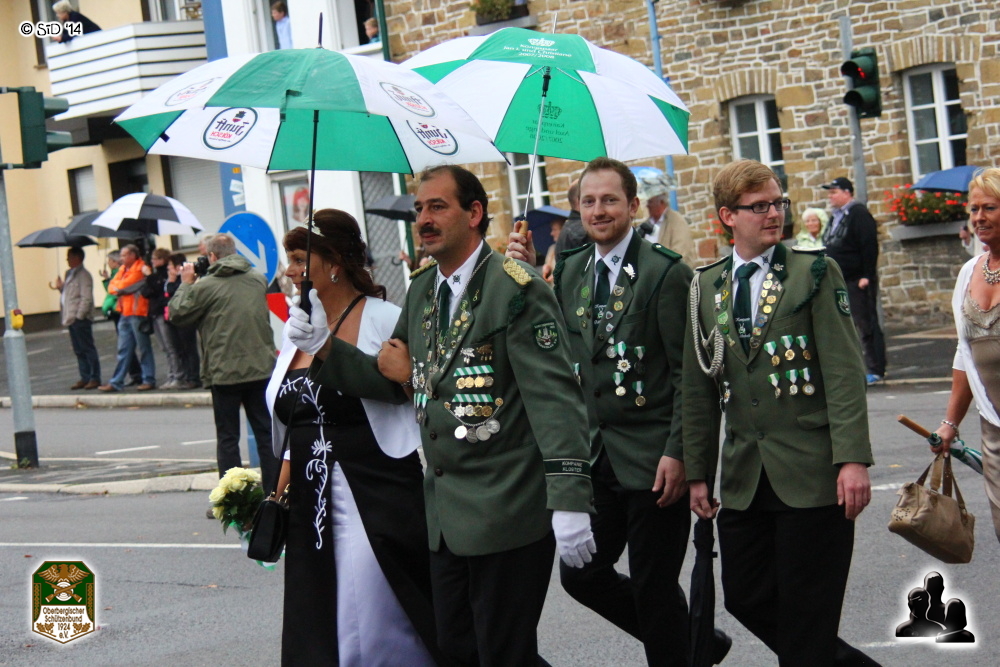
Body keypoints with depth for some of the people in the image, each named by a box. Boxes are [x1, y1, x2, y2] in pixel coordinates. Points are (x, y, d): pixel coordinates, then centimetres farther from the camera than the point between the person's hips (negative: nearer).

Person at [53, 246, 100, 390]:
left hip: (80, 319, -9)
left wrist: (79, 316, -19)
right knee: (79, 350, 11)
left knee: (88, 349, -3)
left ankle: (95, 378, 1)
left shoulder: (83, 275, -12)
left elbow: (86, 298, -17)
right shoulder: (70, 274, 17)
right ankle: (85, 378, 16)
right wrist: (61, 287, 5)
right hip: (72, 318, 9)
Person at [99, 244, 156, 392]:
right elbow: (111, 286, 12)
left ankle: (149, 380, 4)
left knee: (143, 349, -2)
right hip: (125, 313, 8)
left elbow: (125, 284, -13)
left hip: (137, 313, -8)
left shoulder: (140, 269, -9)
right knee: (123, 350, 9)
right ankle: (116, 382, 9)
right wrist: (119, 288, -7)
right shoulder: (123, 269, 18)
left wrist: (117, 287, 6)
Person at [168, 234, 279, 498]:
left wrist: (186, 283, 11)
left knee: (227, 438, 3)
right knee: (266, 433, 10)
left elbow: (177, 314, -1)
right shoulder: (258, 279, 7)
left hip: (225, 373, -4)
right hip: (261, 367, 4)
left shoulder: (205, 286, -11)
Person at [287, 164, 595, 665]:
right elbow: (396, 379, 14)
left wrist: (569, 501, -25)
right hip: (446, 512, 8)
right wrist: (324, 346, -2)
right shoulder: (421, 290, 12)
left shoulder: (516, 290, -13)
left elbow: (555, 399, -18)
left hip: (505, 511, -8)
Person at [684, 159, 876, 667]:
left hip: (812, 474, -4)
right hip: (744, 478, 4)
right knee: (746, 600, 7)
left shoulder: (815, 272, -2)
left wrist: (852, 458, -16)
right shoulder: (706, 287, 10)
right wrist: (697, 472, 11)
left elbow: (844, 372, -8)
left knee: (806, 614, -1)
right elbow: (699, 389, 13)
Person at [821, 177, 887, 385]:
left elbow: (869, 247, -17)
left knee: (866, 325, -5)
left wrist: (866, 276, -21)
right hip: (840, 281, 9)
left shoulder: (859, 214, -10)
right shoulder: (836, 217, 17)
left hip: (857, 281, -9)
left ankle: (876, 370, -2)